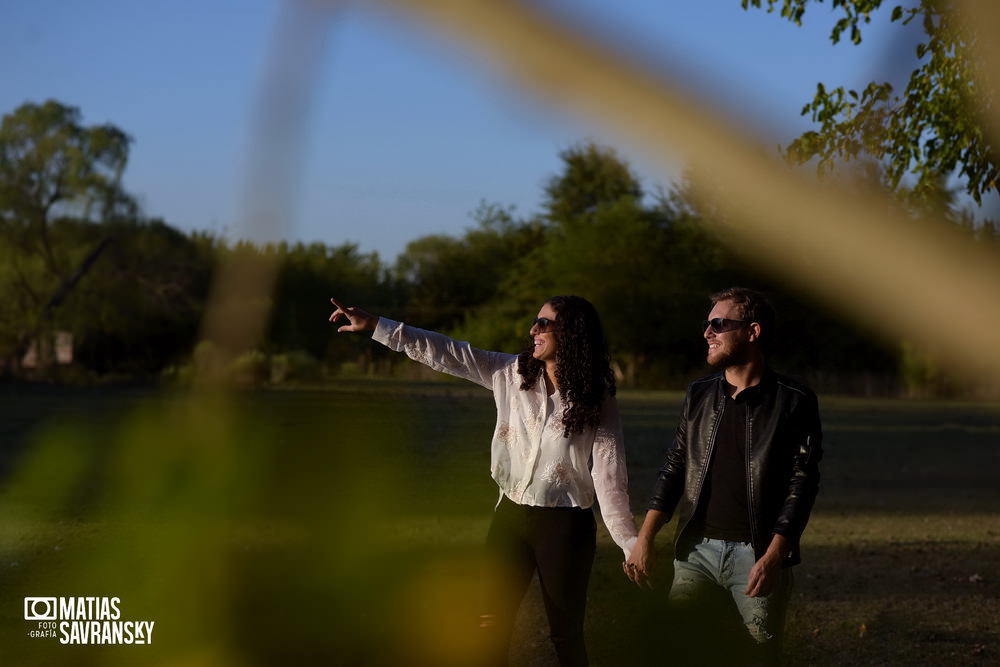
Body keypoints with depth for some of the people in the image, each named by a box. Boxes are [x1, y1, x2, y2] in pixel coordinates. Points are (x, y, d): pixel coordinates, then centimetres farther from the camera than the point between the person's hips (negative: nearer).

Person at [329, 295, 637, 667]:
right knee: (492, 623, 11)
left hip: (564, 525, -4)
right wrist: (376, 326, -7)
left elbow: (609, 476, -12)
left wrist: (630, 544, -19)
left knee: (565, 632, 5)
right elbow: (447, 354, -2)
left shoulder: (596, 402, -10)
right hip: (511, 514, 5)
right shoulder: (511, 373, 0)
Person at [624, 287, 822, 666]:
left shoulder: (793, 402, -2)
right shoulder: (698, 396, 12)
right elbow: (674, 469, 13)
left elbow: (802, 483, -6)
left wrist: (774, 556, -16)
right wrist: (644, 539, 1)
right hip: (697, 550, 4)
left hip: (758, 556, -4)